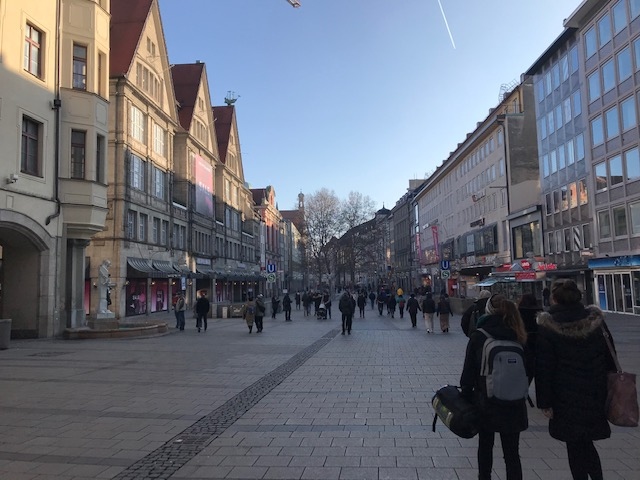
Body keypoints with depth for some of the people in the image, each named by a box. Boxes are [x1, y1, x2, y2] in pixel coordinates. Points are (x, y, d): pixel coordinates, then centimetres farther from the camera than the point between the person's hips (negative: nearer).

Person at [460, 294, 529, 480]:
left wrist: (466, 395, 3)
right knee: (512, 453, 9)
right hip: (513, 405, 1)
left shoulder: (478, 337, -11)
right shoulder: (518, 337, -5)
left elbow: (469, 370, -9)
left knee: (485, 446, 19)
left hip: (485, 403, -1)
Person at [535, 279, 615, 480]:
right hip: (594, 396, 4)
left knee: (575, 447, 10)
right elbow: (610, 356, 6)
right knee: (586, 442, 21)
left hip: (566, 399, -4)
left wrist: (544, 402, -7)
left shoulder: (547, 325, -14)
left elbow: (544, 368, -13)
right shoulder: (595, 318, -2)